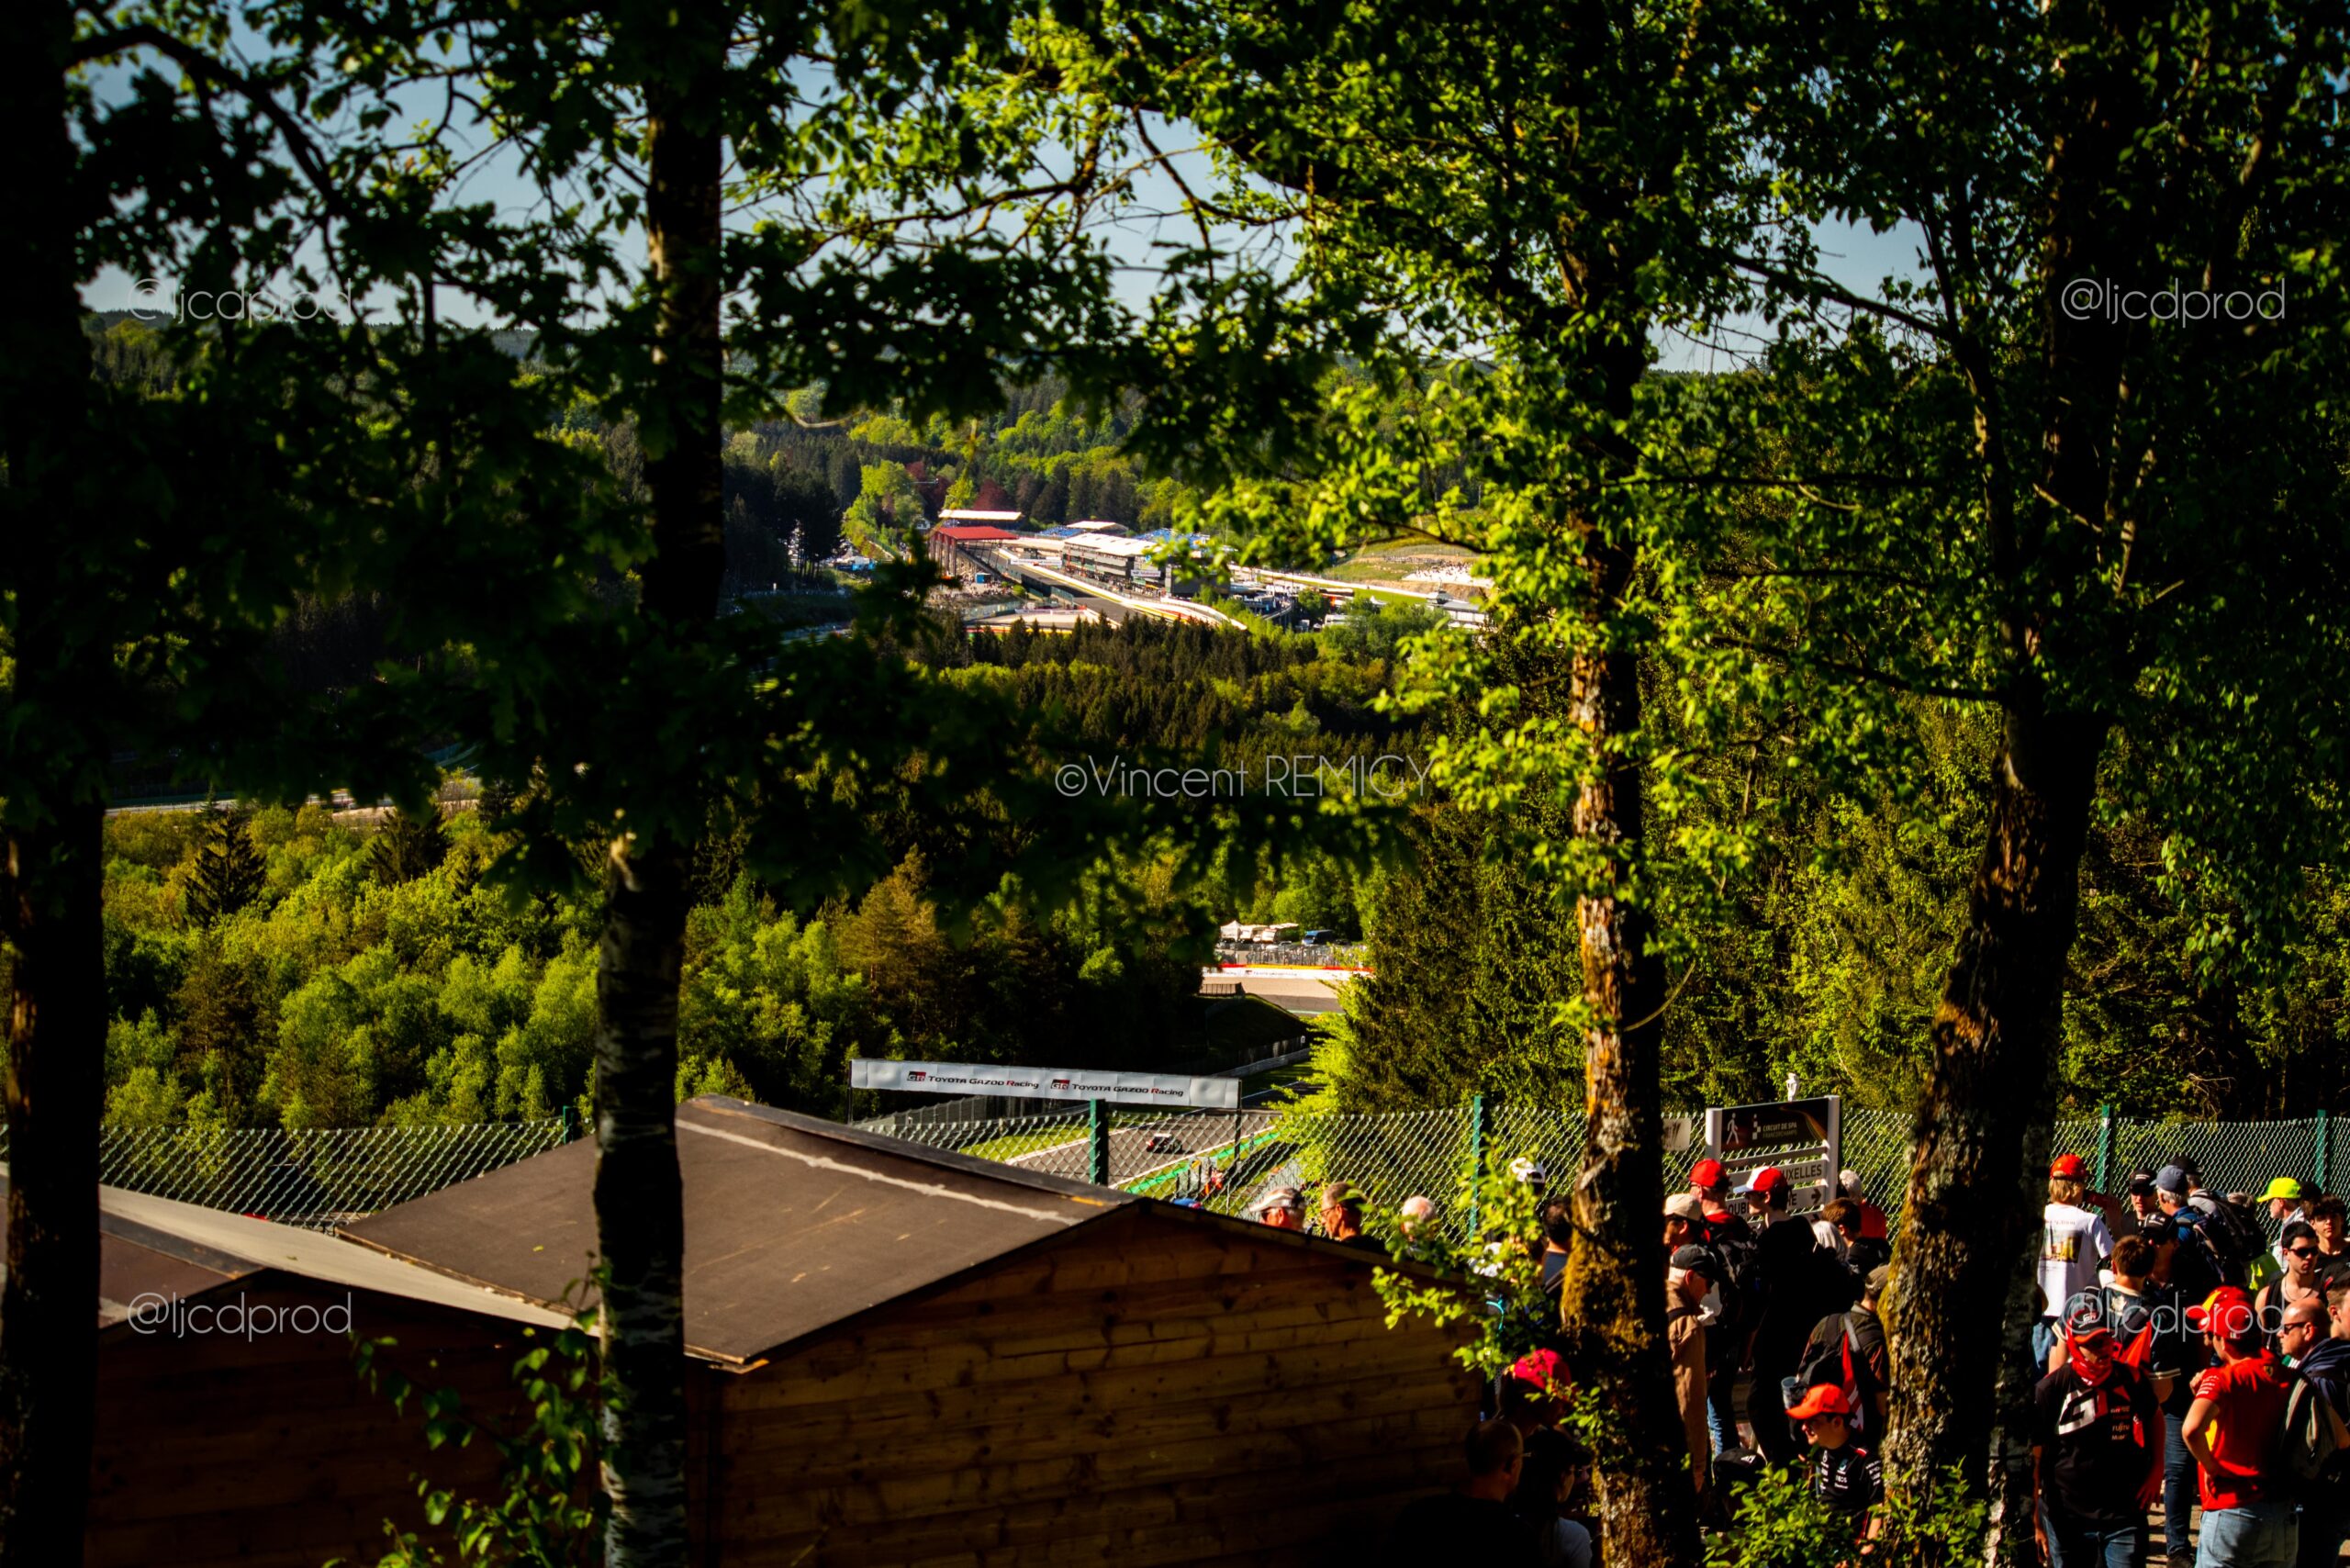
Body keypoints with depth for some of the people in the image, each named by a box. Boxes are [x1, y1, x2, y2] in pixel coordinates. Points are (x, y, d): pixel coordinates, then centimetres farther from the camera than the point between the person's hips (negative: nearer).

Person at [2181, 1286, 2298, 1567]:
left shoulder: (2222, 1379, -13)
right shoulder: (2283, 1376, 5)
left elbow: (2192, 1429, -32)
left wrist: (2211, 1466, -11)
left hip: (2233, 1513, -6)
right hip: (2285, 1516, 6)